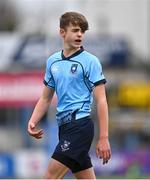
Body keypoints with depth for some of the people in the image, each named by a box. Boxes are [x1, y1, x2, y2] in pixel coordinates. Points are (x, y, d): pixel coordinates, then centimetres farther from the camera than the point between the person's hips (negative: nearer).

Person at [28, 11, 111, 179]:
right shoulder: (52, 61, 13)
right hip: (64, 126, 7)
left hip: (80, 125, -7)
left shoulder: (90, 61, -6)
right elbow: (46, 98, 20)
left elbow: (101, 101, -9)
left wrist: (103, 138, -14)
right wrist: (33, 121, 3)